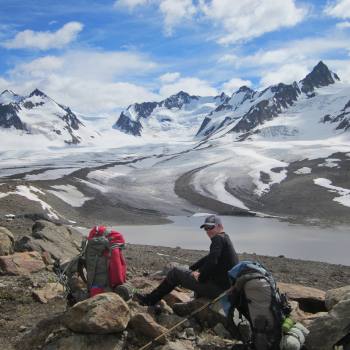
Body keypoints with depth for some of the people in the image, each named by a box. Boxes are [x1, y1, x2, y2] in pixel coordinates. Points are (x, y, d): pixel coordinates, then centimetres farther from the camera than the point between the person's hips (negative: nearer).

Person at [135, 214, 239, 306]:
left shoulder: (218, 238, -12)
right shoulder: (225, 238, 20)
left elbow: (212, 261, -26)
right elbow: (209, 258, 25)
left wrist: (200, 277, -11)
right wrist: (191, 268, 18)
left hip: (218, 287, -9)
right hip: (227, 286, 9)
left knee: (175, 272, 2)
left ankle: (150, 299, 13)